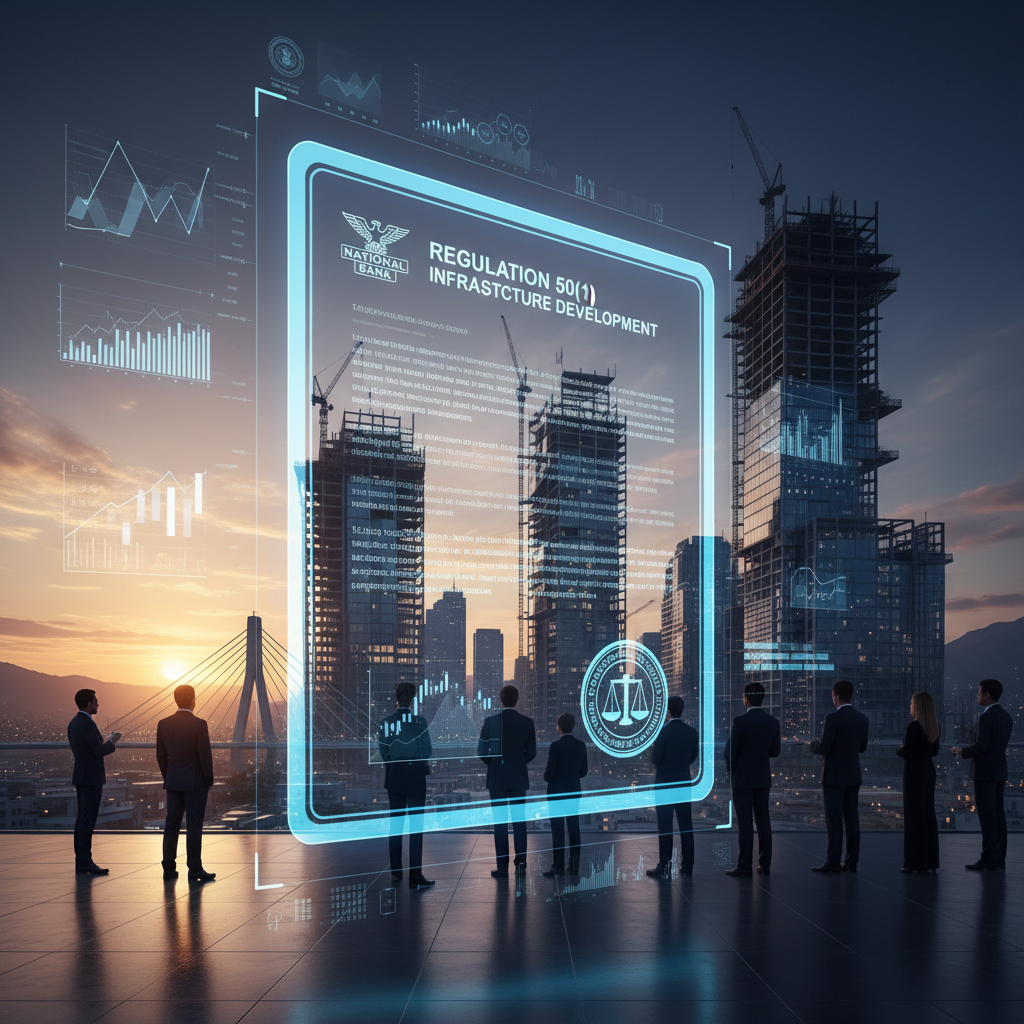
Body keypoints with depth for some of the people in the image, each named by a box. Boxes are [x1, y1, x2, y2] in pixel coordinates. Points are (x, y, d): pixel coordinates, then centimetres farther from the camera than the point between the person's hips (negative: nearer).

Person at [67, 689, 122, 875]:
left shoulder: (73, 723, 12)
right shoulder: (87, 723, -17)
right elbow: (99, 751, -21)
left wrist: (107, 743, 19)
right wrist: (112, 741, -3)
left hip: (81, 777, 10)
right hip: (91, 778, -10)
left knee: (82, 819, 10)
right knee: (88, 820, -8)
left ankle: (81, 862, 13)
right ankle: (85, 862, -7)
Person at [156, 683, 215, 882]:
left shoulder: (163, 724, 1)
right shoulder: (199, 724, -14)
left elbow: (161, 756, 7)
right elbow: (205, 756, -14)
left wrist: (168, 778, 18)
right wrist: (209, 781, -2)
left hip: (173, 783, 5)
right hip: (195, 782, -5)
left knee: (171, 825, 11)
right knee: (194, 827, -1)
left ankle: (169, 868, 14)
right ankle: (195, 870, 3)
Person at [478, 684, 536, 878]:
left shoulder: (490, 722, -8)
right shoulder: (527, 722, -3)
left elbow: (482, 751, -4)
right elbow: (531, 752, 1)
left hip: (496, 778, -2)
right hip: (519, 778, 2)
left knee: (500, 822, 3)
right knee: (519, 821, 9)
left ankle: (502, 866, 3)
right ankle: (521, 864, 8)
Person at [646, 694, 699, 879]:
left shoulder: (663, 731, -15)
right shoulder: (692, 732, 1)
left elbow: (655, 759, -13)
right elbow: (693, 757, 10)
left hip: (665, 783, -5)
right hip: (684, 782, 5)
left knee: (665, 826, -1)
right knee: (686, 824, 10)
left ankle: (664, 867, 1)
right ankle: (687, 865, 14)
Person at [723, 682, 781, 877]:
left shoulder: (740, 721, -15)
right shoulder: (773, 722, 2)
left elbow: (730, 750, -12)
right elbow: (775, 751, 11)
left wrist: (731, 773, 5)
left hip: (743, 778, -5)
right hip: (763, 778, 5)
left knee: (744, 821, -1)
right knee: (763, 819, 12)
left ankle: (745, 866, 1)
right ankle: (765, 864, 15)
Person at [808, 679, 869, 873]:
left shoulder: (832, 719, -17)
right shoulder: (863, 719, 5)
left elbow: (824, 747, -18)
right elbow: (862, 747, 14)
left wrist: (812, 746, 3)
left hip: (834, 777, -6)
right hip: (853, 776, 7)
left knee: (834, 820, -2)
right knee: (852, 819, 9)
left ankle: (833, 862, 1)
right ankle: (852, 862, 11)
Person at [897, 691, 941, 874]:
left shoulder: (913, 727, -18)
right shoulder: (934, 726, 6)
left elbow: (907, 753, -18)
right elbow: (935, 751, 14)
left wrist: (900, 749, 2)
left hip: (914, 771, -8)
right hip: (928, 770, 8)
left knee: (914, 815, -2)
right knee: (928, 814, 12)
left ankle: (916, 862, 2)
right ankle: (931, 861, 16)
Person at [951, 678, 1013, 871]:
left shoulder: (987, 717, -20)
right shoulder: (1006, 716, 10)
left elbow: (981, 746, -24)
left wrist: (963, 751, -5)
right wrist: (970, 750, 19)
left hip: (985, 773, -9)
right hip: (999, 771, 9)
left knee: (986, 816, -6)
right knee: (997, 814, 11)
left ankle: (989, 859, -4)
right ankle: (998, 857, 14)